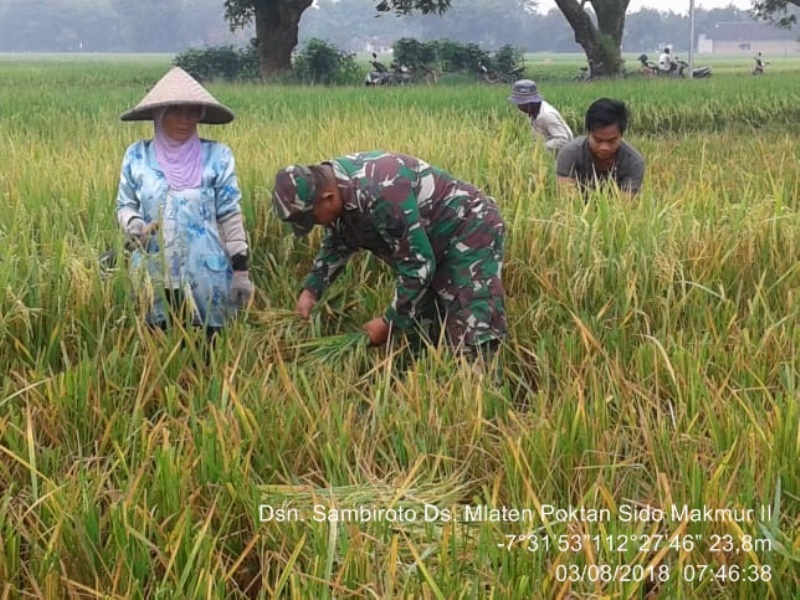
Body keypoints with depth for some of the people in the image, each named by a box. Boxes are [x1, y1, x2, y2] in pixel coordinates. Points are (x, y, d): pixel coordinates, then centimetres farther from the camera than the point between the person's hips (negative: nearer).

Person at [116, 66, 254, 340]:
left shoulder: (217, 156, -3)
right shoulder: (137, 156, 1)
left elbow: (230, 215, -1)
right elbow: (125, 205, 10)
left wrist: (241, 270, -4)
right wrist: (133, 224, -13)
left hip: (205, 275, -1)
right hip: (154, 276, 2)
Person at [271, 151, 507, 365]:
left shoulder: (378, 194, -36)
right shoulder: (332, 182, -6)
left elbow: (417, 265, -29)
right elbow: (337, 243, 15)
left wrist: (389, 323, -19)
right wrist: (311, 289, 4)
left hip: (470, 231, -10)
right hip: (433, 241, 10)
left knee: (472, 339, -20)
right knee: (419, 332, 13)